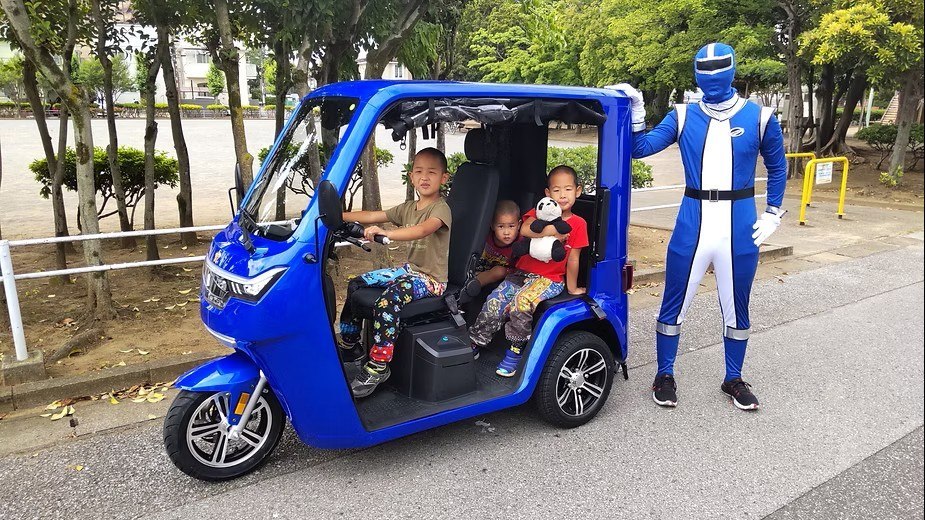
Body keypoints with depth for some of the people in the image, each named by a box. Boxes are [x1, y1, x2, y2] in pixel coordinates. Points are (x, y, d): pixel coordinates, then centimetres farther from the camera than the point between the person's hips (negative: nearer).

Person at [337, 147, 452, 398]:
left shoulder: (441, 208, -14)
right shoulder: (408, 208, 11)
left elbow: (423, 229, -36)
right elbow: (372, 216, 6)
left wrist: (385, 233, -50)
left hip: (432, 279, -9)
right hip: (410, 268, 9)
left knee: (386, 302, -33)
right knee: (356, 285, 6)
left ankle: (378, 367, -22)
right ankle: (349, 346, 18)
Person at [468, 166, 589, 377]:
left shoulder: (578, 224, 0)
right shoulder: (539, 213, 8)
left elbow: (573, 260, -1)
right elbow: (525, 229, -16)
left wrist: (572, 288, 2)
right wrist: (555, 230, -19)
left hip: (551, 279, -4)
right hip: (523, 272, 4)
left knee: (522, 303, -31)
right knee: (495, 300, -15)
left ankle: (515, 350, -13)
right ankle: (473, 344, 0)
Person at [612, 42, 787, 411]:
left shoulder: (759, 117, 2)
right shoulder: (683, 117, 2)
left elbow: (777, 167, 13)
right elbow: (640, 148, -6)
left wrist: (773, 213, 8)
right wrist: (635, 109, -15)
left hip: (739, 228, 1)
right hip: (692, 225, 0)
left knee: (736, 309, 13)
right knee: (673, 306, 5)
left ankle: (734, 380, 32)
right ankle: (664, 376, 23)